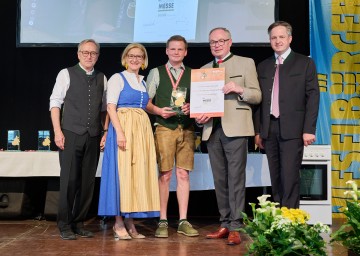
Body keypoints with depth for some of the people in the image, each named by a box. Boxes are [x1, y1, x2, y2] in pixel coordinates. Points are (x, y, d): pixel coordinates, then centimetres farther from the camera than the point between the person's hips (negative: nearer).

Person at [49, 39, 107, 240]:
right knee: (69, 180, -3)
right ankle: (65, 225, 8)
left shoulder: (102, 78, 14)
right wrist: (58, 131, -9)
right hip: (71, 134, -3)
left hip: (94, 137, 3)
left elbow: (104, 108, 15)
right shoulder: (66, 74, 4)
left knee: (88, 181, 5)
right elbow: (55, 102, 0)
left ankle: (79, 223, 16)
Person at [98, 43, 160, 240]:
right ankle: (118, 223, 1)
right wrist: (120, 132, -20)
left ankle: (130, 221, 12)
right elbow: (111, 107, -9)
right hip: (123, 127, -6)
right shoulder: (117, 78, 1)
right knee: (122, 173, -6)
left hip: (142, 129, 6)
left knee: (138, 173, 5)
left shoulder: (143, 82, 19)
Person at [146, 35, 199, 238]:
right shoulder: (156, 73, 10)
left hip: (186, 129, 2)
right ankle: (163, 221, 5)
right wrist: (158, 110, -11)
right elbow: (146, 102, 7)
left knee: (183, 174, 1)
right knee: (165, 175, -3)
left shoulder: (193, 74, 13)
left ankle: (183, 221, 7)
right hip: (164, 128, -1)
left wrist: (192, 108, -9)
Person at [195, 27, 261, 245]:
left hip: (235, 128, -4)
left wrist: (239, 89, -16)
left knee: (236, 178, -6)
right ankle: (225, 224, 15)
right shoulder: (203, 70, 20)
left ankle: (235, 227, -3)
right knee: (220, 179, 7)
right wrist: (199, 116, -1)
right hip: (212, 129, 5)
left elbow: (257, 96, 2)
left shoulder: (245, 63, 7)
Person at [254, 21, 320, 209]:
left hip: (292, 129, -4)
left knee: (290, 177, -8)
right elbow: (259, 100, 13)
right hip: (269, 129, 4)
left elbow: (313, 97, -1)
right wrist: (258, 130, 8)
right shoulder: (263, 67, 16)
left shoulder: (305, 63, 4)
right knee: (275, 179, 8)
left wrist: (309, 129, -9)